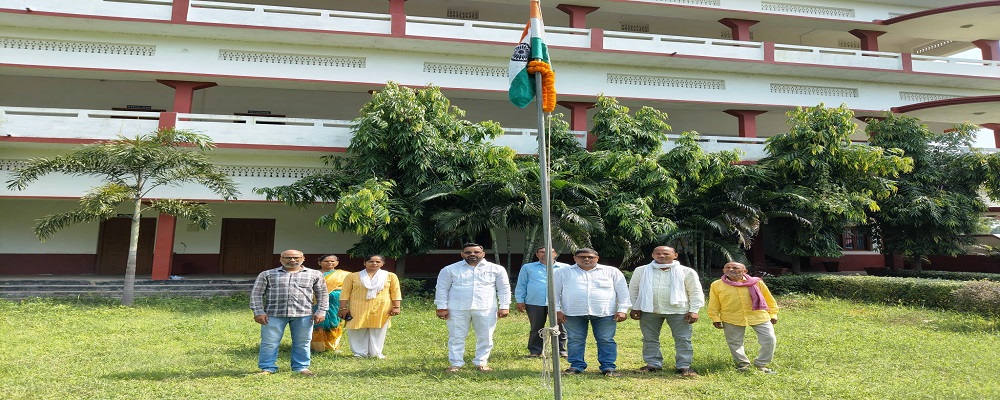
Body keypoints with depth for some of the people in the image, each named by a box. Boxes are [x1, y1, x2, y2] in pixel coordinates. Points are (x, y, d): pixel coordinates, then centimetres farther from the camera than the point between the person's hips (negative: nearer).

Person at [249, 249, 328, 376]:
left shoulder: (314, 274, 8)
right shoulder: (267, 274, 7)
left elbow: (322, 294, 10)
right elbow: (256, 294, 5)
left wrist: (321, 312, 1)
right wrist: (258, 312, -4)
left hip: (303, 315, 1)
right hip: (274, 314, 0)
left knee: (302, 343, 6)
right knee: (269, 343, 2)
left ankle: (301, 367, 20)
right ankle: (268, 368, 15)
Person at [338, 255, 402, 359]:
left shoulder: (390, 276, 4)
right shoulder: (353, 276, 3)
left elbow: (395, 293, 2)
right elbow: (346, 293, 2)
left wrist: (396, 307, -5)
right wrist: (343, 308, -3)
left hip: (381, 309, 0)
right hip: (358, 309, 0)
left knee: (378, 331, 4)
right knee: (358, 331, 2)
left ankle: (376, 353, 16)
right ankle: (360, 353, 14)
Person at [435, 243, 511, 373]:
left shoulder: (496, 269, 5)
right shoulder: (450, 269, 4)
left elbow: (504, 289, 7)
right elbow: (442, 288, 5)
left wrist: (504, 307, 0)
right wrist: (442, 307, -2)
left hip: (486, 309, 1)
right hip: (457, 309, 0)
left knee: (485, 337, 5)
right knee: (456, 337, 3)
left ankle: (481, 363, 18)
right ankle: (456, 363, 15)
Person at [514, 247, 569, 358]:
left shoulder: (565, 268, 11)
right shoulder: (527, 268, 12)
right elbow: (521, 285, 11)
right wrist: (519, 300, 3)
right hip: (534, 303, 0)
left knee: (560, 328, 2)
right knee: (536, 328, 6)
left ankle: (561, 350, 15)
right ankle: (535, 351, 16)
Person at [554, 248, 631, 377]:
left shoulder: (612, 272, 7)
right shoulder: (563, 272, 7)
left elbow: (622, 292, 7)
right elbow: (555, 292, 6)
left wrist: (622, 310, -1)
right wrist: (557, 310, -2)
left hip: (605, 313, 0)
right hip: (573, 313, 1)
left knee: (606, 340, 1)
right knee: (575, 340, 3)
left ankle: (608, 367, 10)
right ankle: (576, 366, 15)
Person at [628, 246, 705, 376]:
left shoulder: (686, 272, -2)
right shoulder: (642, 271, 2)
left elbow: (695, 292, 1)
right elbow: (633, 290, 8)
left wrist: (693, 310, -5)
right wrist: (635, 308, 3)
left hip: (678, 311, -2)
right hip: (649, 310, 2)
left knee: (683, 339, 0)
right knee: (649, 339, 8)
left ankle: (683, 366, 9)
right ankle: (653, 364, 21)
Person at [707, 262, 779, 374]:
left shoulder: (756, 282, 0)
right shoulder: (717, 285, -2)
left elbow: (769, 299, 7)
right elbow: (714, 304, 2)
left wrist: (773, 314, 6)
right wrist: (715, 318, -2)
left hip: (759, 316, 0)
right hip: (732, 319, 0)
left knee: (769, 339, -3)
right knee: (734, 342, 7)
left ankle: (761, 364, 14)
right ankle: (742, 364, 29)